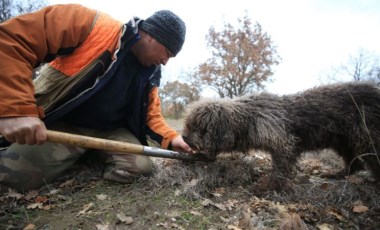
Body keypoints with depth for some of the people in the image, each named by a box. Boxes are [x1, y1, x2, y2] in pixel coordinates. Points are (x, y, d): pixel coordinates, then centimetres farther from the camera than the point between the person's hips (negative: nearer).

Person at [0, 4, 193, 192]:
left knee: (140, 167, -16)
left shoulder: (149, 74, 0)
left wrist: (170, 138, -12)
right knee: (16, 174, -20)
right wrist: (16, 110, -33)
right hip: (60, 125, -3)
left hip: (110, 131, 4)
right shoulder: (91, 25, -20)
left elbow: (151, 115, 8)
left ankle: (96, 153, 12)